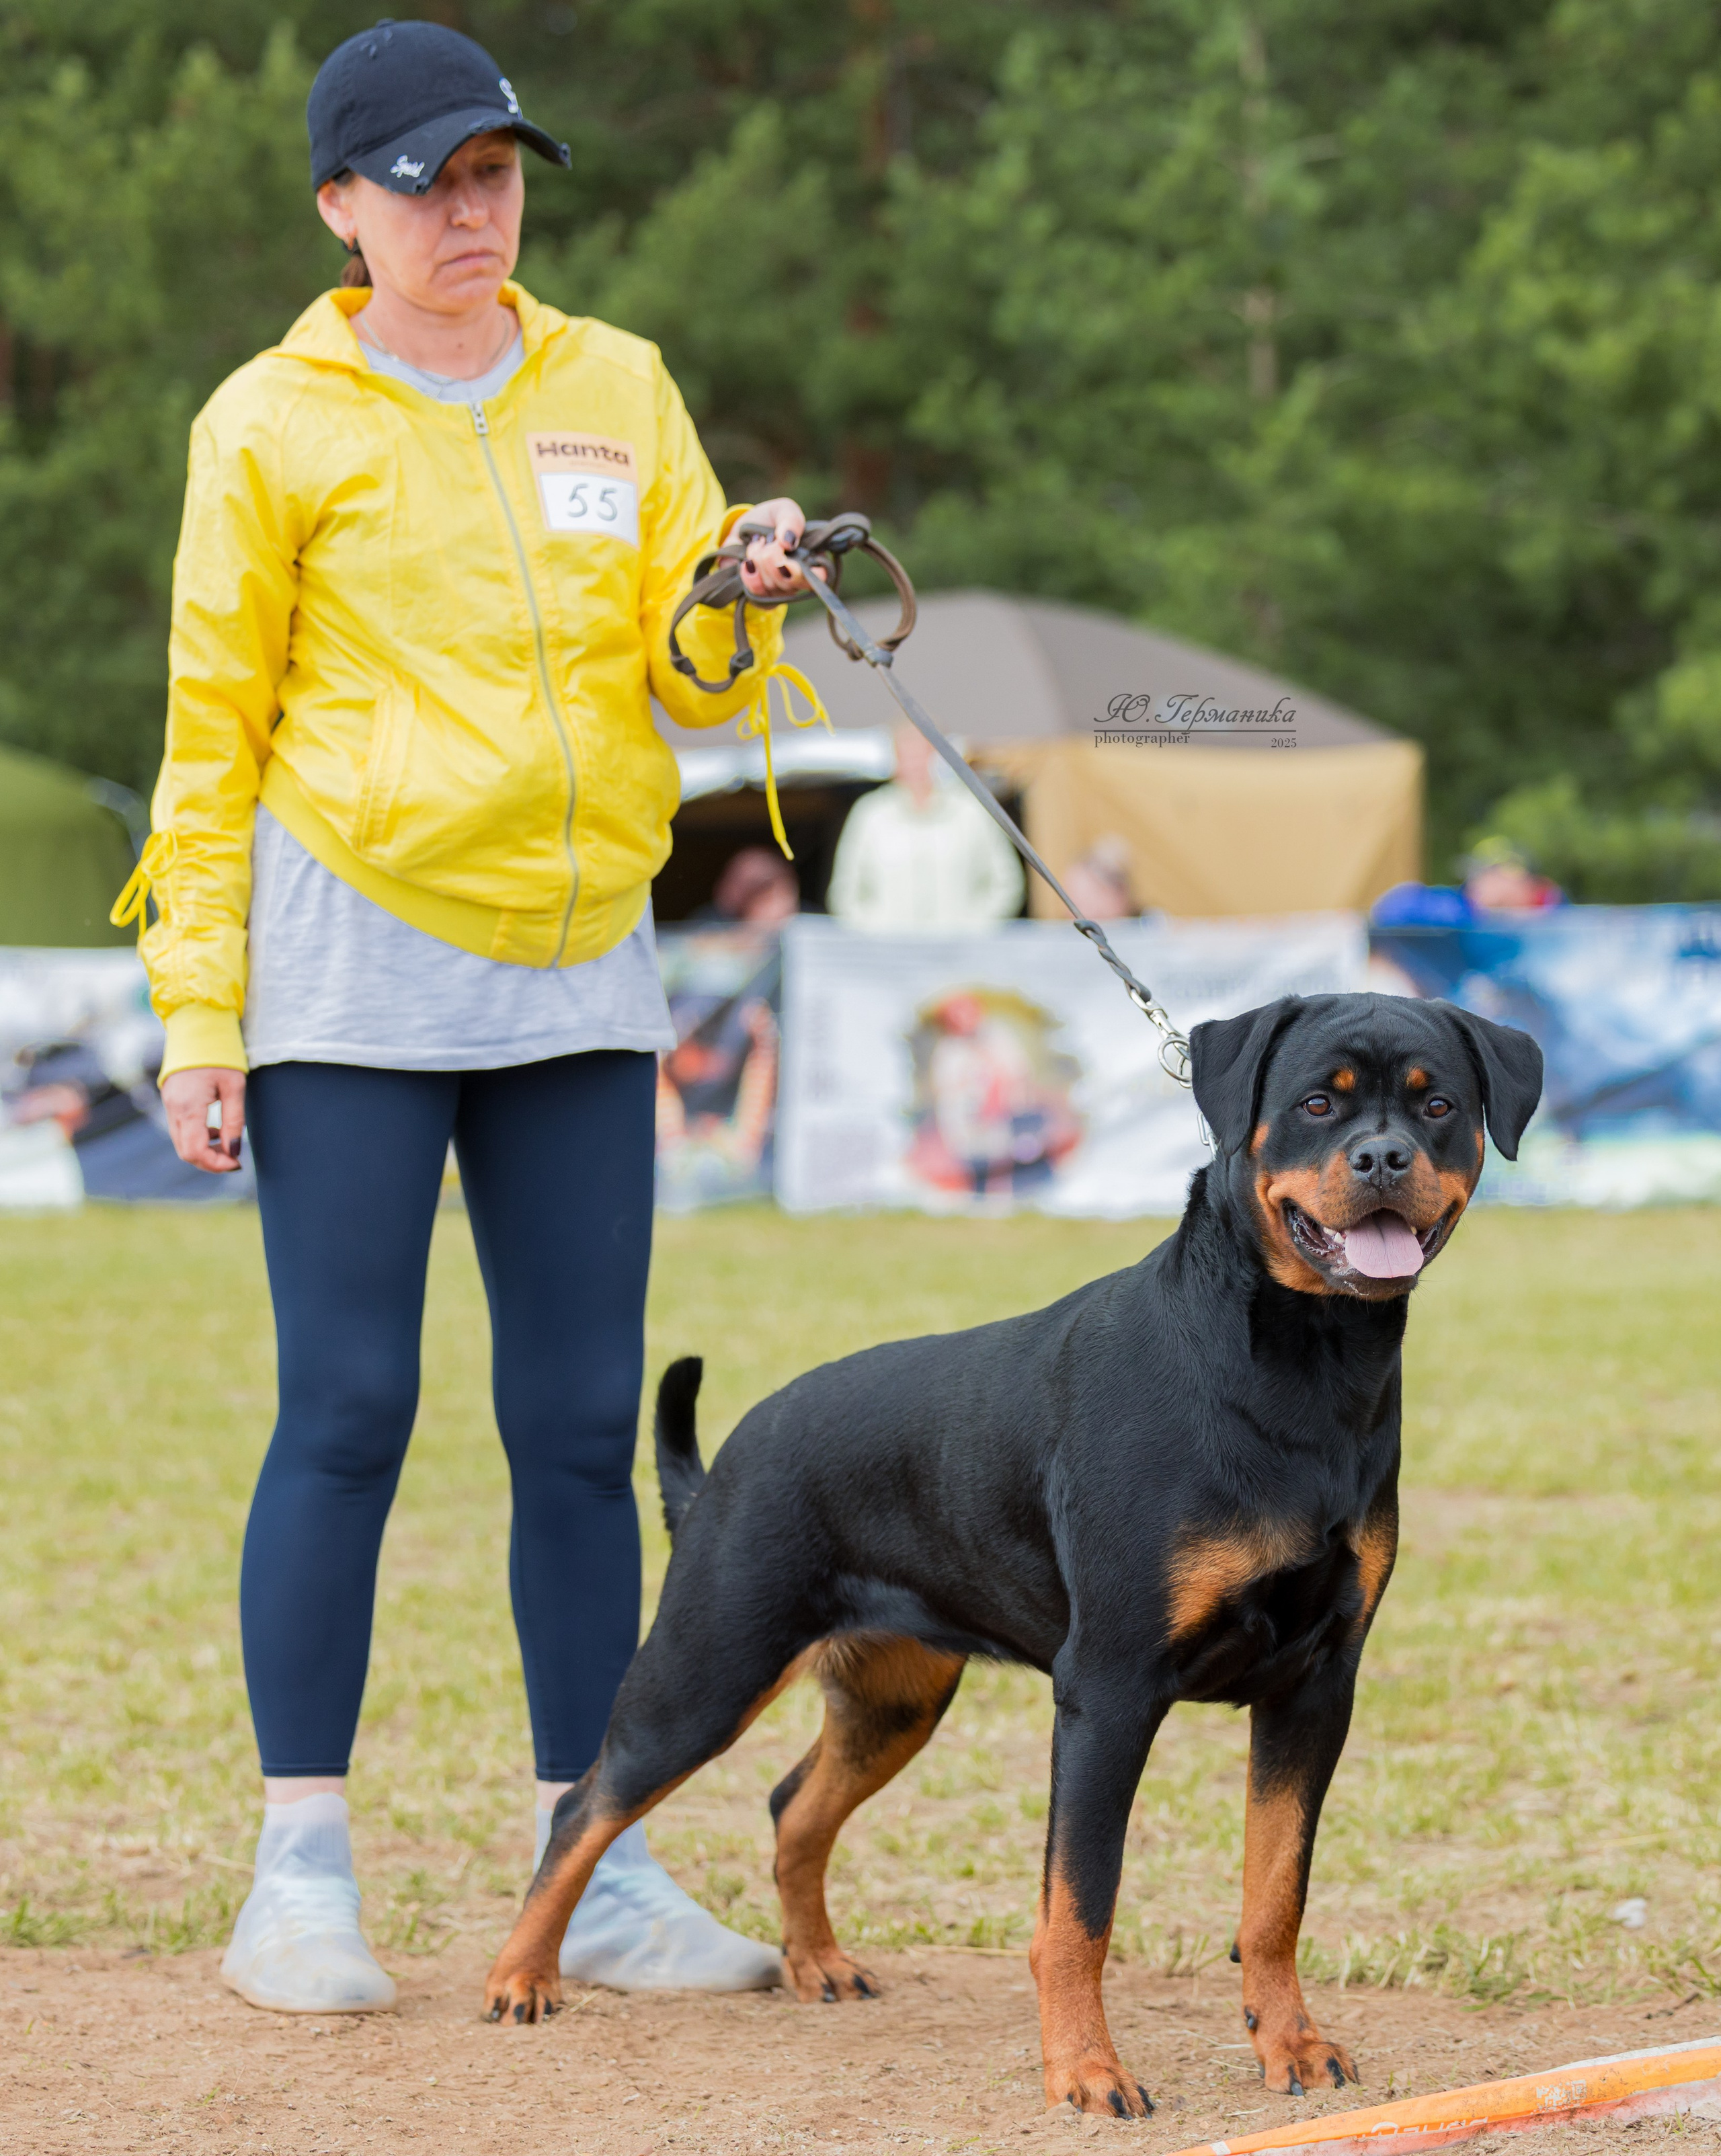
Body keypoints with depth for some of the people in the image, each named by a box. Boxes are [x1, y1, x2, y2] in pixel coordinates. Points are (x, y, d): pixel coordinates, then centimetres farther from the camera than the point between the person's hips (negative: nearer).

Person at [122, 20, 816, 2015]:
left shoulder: (617, 390, 11)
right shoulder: (273, 424, 0)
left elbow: (685, 678, 7)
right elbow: (213, 731, 0)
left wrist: (743, 599, -16)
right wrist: (199, 1016, -6)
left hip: (580, 969, 4)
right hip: (351, 957, -4)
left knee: (582, 1421, 3)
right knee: (347, 1411, -6)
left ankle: (599, 1875, 9)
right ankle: (299, 1878, -1)